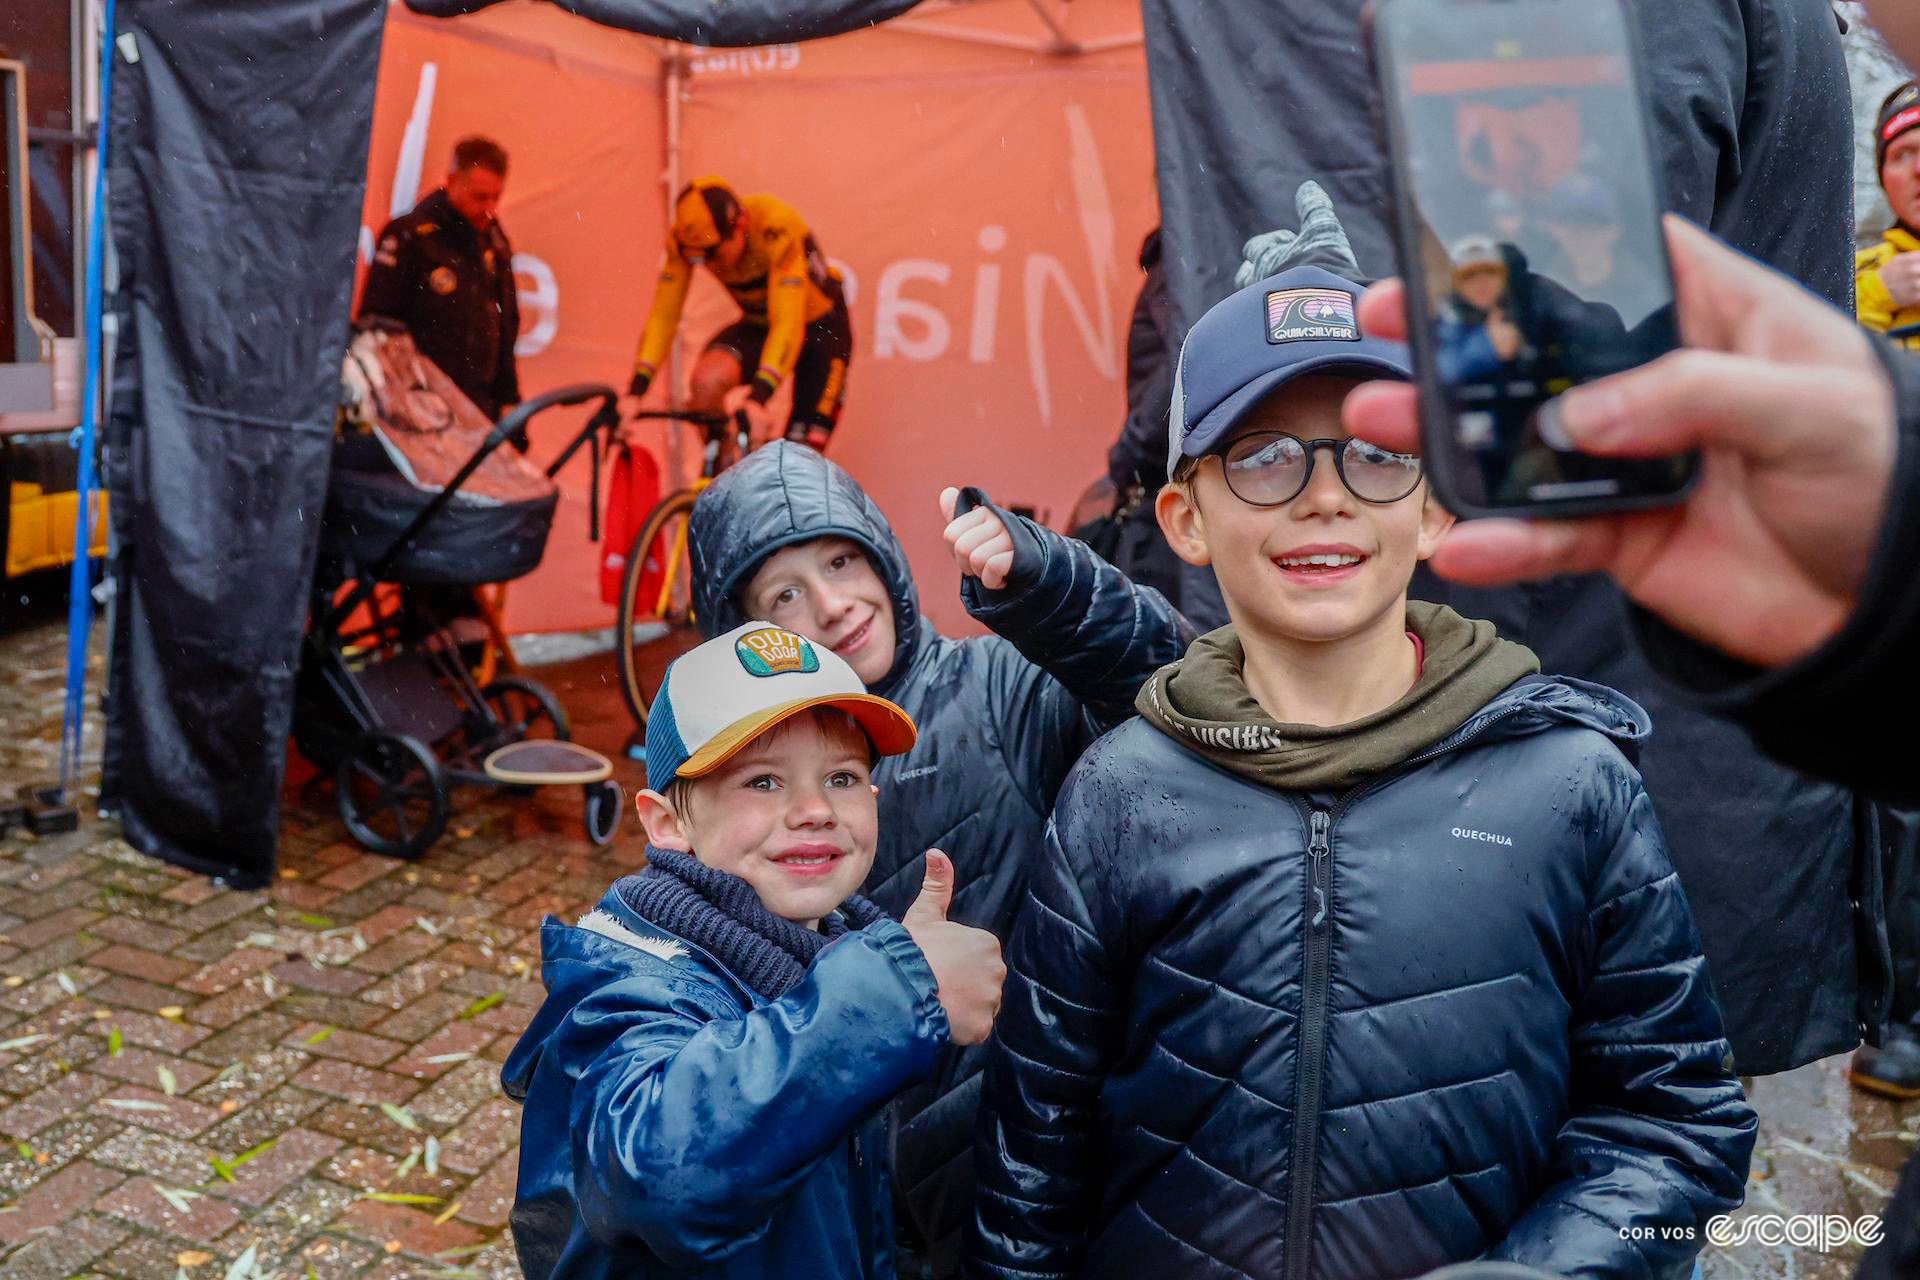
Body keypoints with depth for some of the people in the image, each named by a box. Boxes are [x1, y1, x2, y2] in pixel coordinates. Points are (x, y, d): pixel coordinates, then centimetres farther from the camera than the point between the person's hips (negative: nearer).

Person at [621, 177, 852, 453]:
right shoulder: (684, 239, -20)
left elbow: (787, 324, -40)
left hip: (821, 327, -3)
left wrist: (758, 398, -52)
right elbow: (663, 317, -20)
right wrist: (633, 394, -32)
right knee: (707, 380, -29)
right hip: (757, 324, 4)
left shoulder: (775, 229, -34)